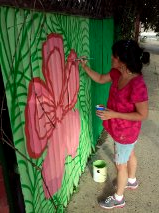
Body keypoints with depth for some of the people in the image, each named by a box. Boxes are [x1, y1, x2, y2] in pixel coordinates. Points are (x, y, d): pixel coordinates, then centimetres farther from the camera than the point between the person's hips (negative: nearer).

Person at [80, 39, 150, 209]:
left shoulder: (137, 85, -34)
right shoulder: (117, 73, -9)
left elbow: (142, 114, -26)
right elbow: (100, 79, 9)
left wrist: (114, 114, -29)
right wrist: (85, 67, 0)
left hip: (126, 132, -8)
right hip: (121, 129, 8)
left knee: (120, 164, 12)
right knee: (129, 155, 30)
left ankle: (118, 198, 38)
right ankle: (131, 181, 58)